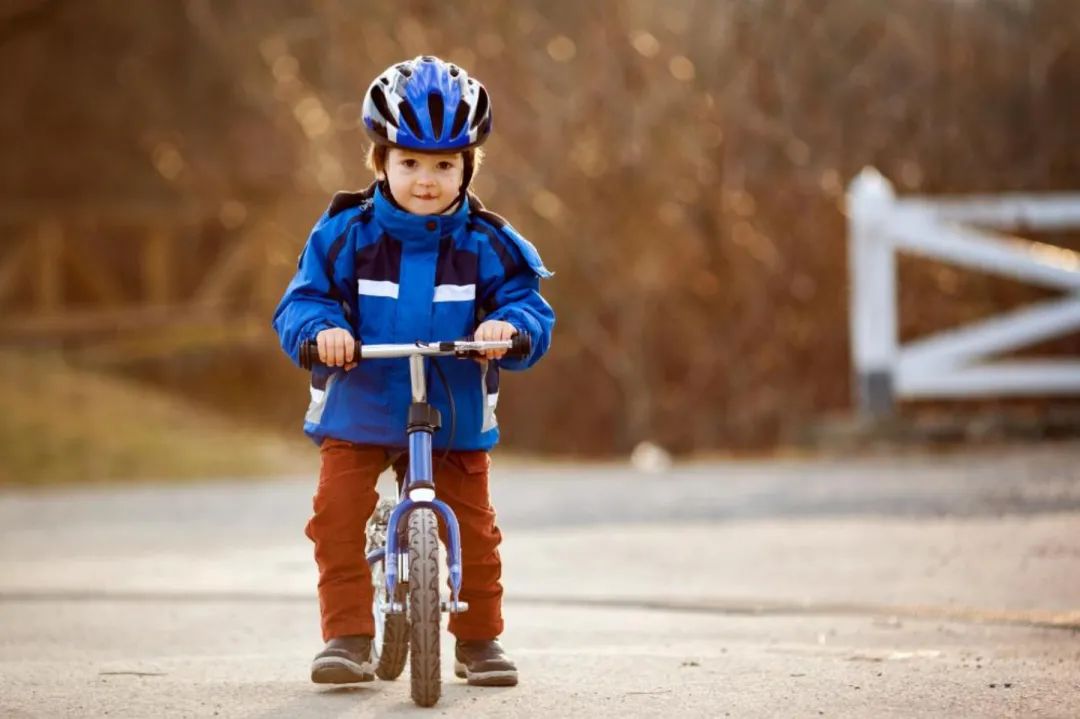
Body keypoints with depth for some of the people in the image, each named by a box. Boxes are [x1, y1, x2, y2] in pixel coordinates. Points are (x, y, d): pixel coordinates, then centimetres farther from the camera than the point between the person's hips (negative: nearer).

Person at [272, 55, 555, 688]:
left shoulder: (487, 245, -2)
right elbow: (302, 301, -5)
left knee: (474, 528, 1)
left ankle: (480, 638, 20)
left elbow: (531, 308, -5)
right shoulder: (344, 236, -4)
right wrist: (321, 328, -28)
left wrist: (508, 325, -28)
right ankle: (348, 635, -3)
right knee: (337, 517, -13)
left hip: (456, 419, 0)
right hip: (356, 414, 0)